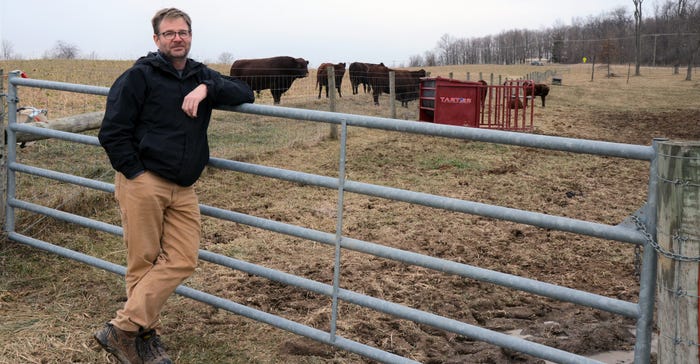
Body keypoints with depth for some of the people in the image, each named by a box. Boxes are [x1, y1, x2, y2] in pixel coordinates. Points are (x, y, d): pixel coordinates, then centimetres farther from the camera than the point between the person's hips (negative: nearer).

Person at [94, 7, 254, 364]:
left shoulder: (202, 77, 14)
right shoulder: (140, 76, -2)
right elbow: (112, 132, -5)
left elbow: (245, 93, 3)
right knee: (143, 262, -1)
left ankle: (124, 328, 5)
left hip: (182, 189, 5)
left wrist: (207, 89, -12)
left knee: (182, 261, -3)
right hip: (142, 183, -5)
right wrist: (135, 173, -10)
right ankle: (145, 334, 11)